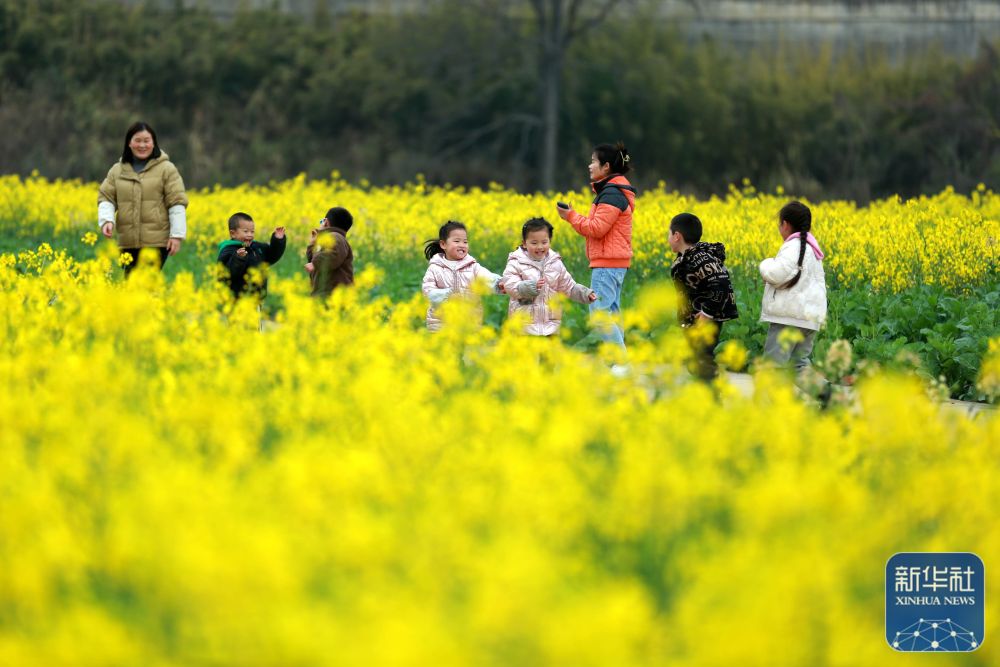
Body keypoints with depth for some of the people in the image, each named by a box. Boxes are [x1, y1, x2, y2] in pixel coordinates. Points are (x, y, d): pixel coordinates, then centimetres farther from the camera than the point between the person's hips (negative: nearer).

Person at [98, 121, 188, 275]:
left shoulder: (166, 169, 2)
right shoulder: (117, 170, 13)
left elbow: (177, 202, -2)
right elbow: (106, 198, 10)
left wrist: (177, 235, -9)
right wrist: (106, 220, -11)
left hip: (157, 243, -4)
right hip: (128, 243, 4)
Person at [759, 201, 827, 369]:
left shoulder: (794, 247, -13)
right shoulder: (811, 247, 18)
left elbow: (777, 275, -26)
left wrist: (766, 264, -4)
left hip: (790, 317, -10)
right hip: (809, 317, 10)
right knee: (799, 363, 11)